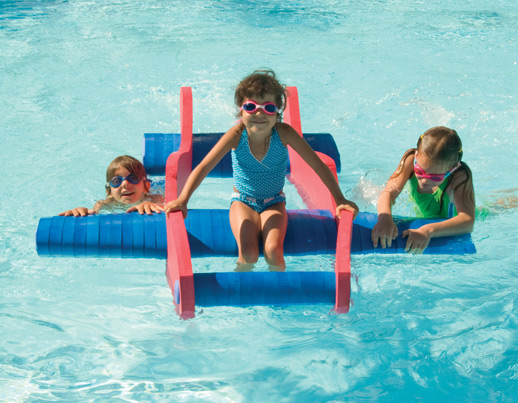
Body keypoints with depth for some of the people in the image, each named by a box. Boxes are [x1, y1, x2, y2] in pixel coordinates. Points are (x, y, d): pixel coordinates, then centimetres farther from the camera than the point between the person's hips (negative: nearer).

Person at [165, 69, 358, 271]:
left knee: (273, 251, -24)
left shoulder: (283, 133, -19)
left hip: (274, 203, 0)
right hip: (243, 202, 0)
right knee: (249, 254, -22)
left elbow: (318, 166, -13)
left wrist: (340, 200, -16)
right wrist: (182, 200, -34)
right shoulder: (237, 135, -20)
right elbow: (204, 167, -23)